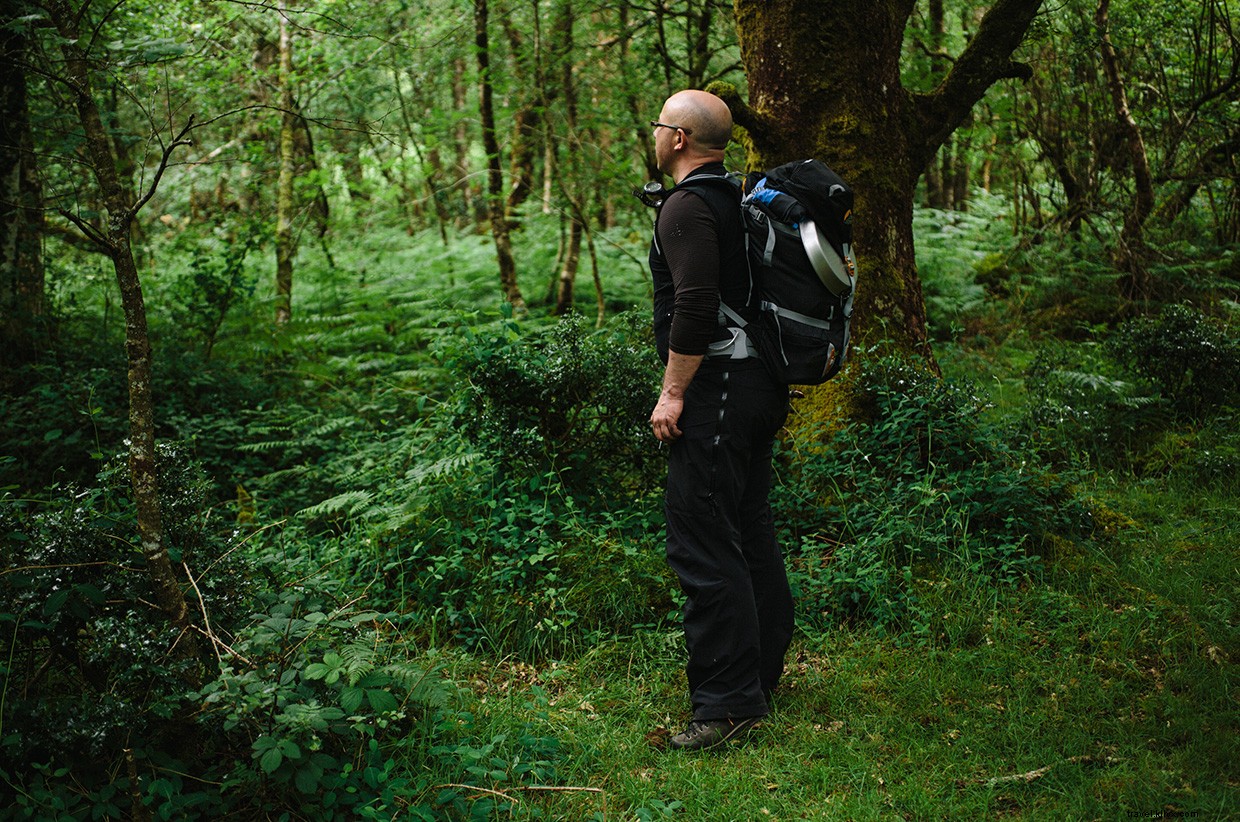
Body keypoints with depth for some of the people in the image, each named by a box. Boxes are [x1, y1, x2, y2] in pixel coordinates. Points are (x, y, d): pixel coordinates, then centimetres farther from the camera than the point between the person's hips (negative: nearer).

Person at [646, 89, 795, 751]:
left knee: (702, 546, -8)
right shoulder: (739, 200, 16)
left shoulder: (687, 207, -13)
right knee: (750, 533, 17)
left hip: (715, 391, -10)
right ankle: (761, 676, 27)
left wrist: (673, 392, -19)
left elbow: (695, 307, -24)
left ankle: (728, 702, -7)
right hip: (761, 387, 10)